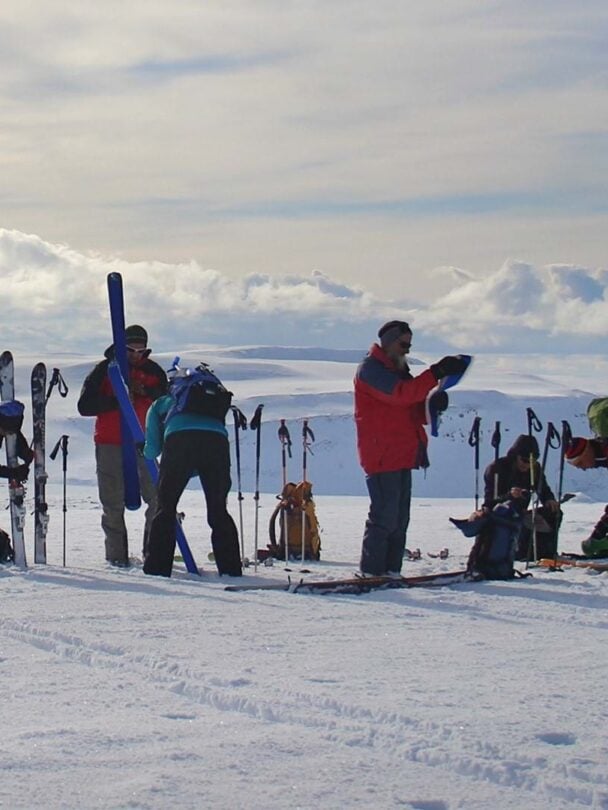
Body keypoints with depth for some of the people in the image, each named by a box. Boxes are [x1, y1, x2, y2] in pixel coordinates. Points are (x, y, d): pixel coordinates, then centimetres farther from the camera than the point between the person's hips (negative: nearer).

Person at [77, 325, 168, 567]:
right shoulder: (105, 369, 2)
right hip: (110, 445, -2)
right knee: (113, 503, -1)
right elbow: (85, 406, -5)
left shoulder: (153, 371, 9)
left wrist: (146, 392, -11)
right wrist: (117, 400, -16)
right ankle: (117, 554, 5)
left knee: (158, 498, -6)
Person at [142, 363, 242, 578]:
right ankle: (231, 570, 9)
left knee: (166, 506, 7)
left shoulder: (160, 404, 32)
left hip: (179, 439, -3)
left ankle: (157, 568, 1)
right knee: (218, 509, 13)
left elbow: (152, 451, 18)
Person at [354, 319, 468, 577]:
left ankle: (391, 570, 12)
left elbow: (416, 412, 20)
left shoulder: (397, 370, 22)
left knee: (400, 517, 8)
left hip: (401, 455, 10)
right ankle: (372, 571, -8)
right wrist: (436, 373, -29)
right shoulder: (371, 369, -8)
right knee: (385, 516, -12)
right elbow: (399, 393, -25)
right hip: (382, 456, -10)